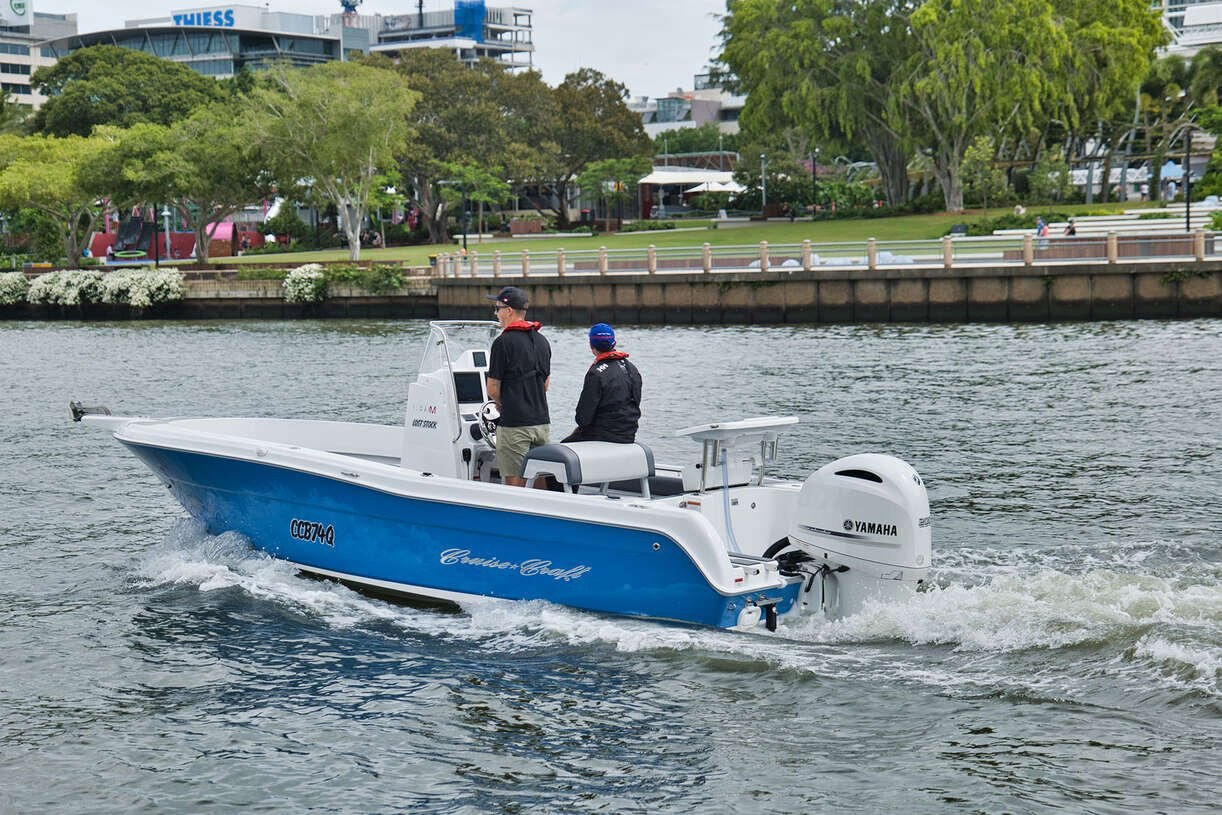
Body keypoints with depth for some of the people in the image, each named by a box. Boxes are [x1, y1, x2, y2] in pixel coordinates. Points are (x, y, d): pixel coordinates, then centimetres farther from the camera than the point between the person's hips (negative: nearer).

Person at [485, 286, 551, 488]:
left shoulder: (504, 342, -11)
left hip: (514, 425, -7)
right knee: (541, 482, 11)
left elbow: (493, 390, -9)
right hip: (541, 421, 7)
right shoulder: (542, 340, 11)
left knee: (515, 483, -3)